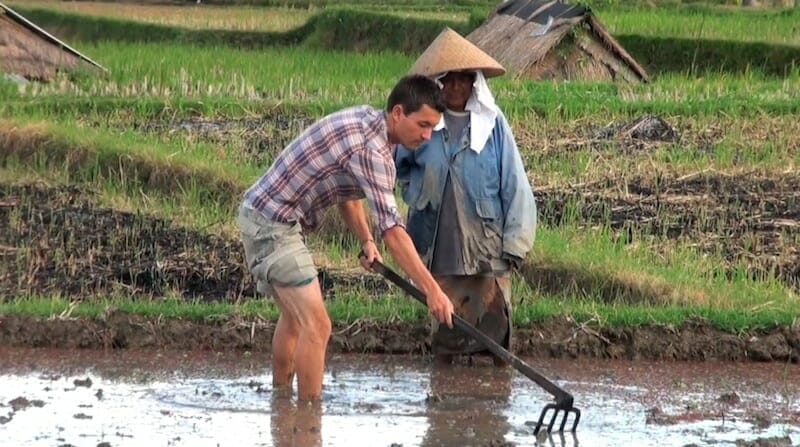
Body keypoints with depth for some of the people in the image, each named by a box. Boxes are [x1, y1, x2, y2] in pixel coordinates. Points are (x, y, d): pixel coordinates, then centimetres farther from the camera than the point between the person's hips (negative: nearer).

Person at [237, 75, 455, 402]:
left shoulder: (366, 120, 7)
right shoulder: (370, 147, -24)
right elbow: (392, 230, -29)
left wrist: (365, 240, 7)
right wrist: (432, 290, -31)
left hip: (262, 216, 11)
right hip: (273, 224, -11)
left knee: (294, 318, 24)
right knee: (317, 326, -14)